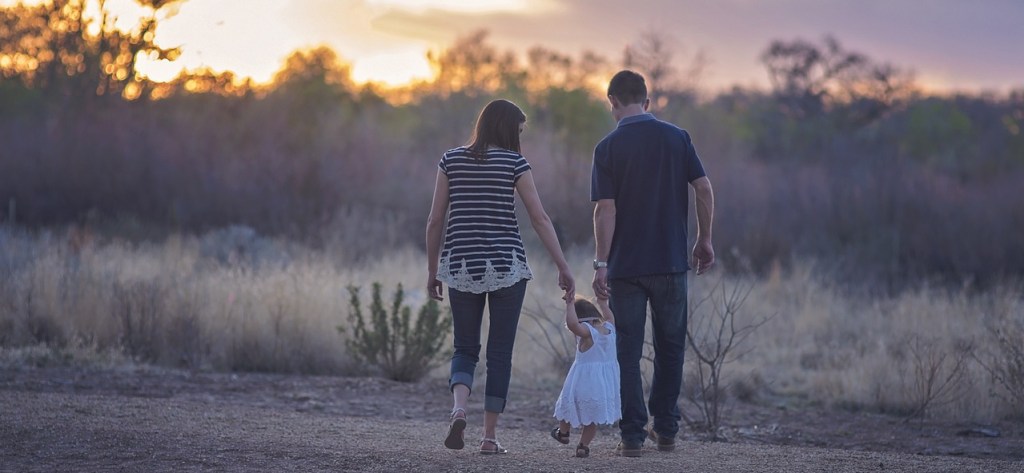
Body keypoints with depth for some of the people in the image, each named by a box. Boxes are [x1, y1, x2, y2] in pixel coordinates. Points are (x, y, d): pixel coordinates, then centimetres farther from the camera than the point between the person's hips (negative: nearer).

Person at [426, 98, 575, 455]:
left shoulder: (451, 160, 5)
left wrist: (432, 271, 12)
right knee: (500, 353, 7)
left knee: (465, 349, 12)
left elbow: (435, 220, 4)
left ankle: (459, 409, -16)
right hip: (506, 266, -2)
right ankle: (489, 436, 6)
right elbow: (540, 219, -5)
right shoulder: (514, 162, -3)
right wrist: (563, 268, -2)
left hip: (461, 266, 2)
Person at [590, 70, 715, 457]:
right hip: (671, 262, 2)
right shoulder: (677, 138, 1)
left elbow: (605, 209, -11)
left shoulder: (609, 147, -5)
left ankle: (633, 436, 1)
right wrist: (704, 240, 9)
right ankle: (665, 430, 19)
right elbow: (704, 190, -2)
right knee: (670, 348, 15)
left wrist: (600, 263, -9)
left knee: (628, 352, 4)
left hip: (625, 266, -2)